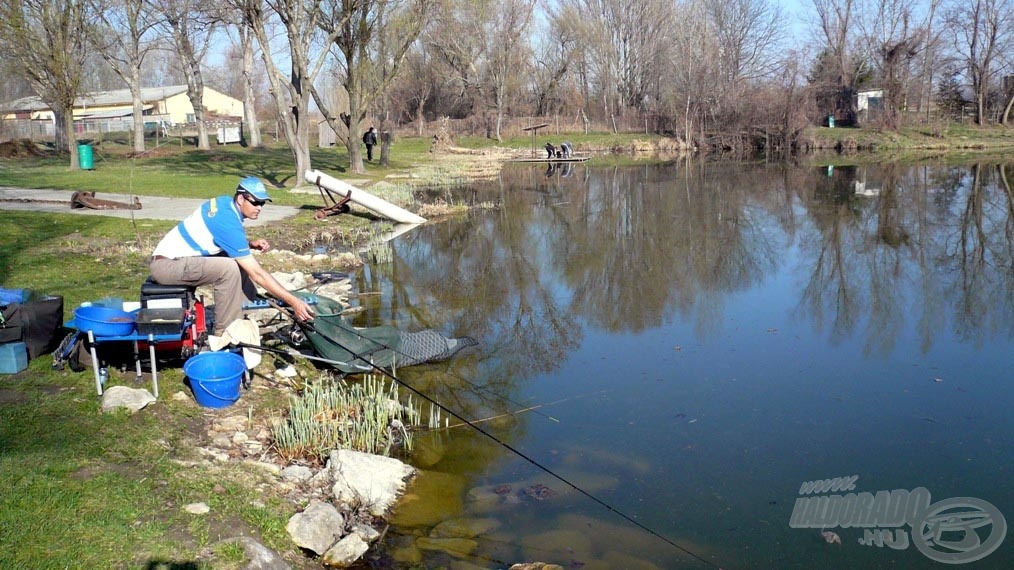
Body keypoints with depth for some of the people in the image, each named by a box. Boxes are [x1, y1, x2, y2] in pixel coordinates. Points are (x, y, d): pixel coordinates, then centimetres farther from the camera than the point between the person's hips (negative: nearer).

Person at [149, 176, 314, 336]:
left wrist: (251, 244, -1)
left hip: (173, 255, 10)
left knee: (242, 260, 5)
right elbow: (256, 273, -26)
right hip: (167, 264, -10)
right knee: (229, 268, -27)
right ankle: (225, 333, -16)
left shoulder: (225, 201, 0)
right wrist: (294, 301, -27)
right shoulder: (228, 222, -25)